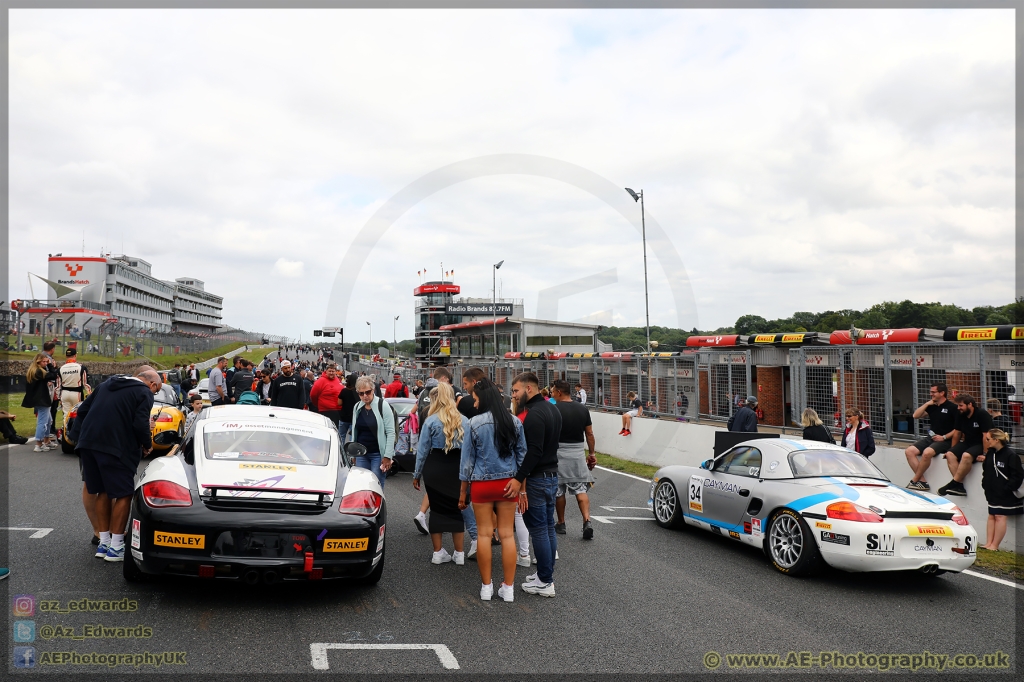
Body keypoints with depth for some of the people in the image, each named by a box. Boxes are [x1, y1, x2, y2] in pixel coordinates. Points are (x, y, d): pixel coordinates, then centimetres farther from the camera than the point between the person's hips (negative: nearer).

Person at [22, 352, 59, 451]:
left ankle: (47, 441, 28)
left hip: (37, 400, 10)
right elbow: (54, 376, -22)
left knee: (47, 420, 20)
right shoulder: (39, 372, -20)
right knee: (42, 422, -5)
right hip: (42, 401, -10)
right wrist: (51, 365, -13)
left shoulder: (31, 371, 12)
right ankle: (39, 445, -3)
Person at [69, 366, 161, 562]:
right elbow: (140, 424, -13)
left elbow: (83, 410, 19)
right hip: (116, 448, -7)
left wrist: (78, 437, 24)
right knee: (123, 494, 3)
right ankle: (115, 547, 3)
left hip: (88, 443, 8)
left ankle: (104, 542, 23)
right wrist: (147, 444, 3)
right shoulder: (144, 393, -1)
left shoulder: (108, 384, 21)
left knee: (103, 491, 18)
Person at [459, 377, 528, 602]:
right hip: (508, 484, 3)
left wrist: (463, 492, 6)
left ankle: (486, 587, 15)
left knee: (484, 534, 7)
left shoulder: (475, 423, -9)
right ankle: (508, 588, 12)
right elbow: (522, 456, 6)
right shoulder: (515, 422, 1)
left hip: (482, 484, -2)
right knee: (507, 535, 7)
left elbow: (467, 459, -3)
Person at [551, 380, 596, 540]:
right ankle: (587, 521, -11)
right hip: (578, 451, 4)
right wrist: (592, 453, 16)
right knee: (580, 489, 5)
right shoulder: (583, 409, 5)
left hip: (558, 452, -4)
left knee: (558, 490, 9)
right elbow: (589, 434, 8)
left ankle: (561, 524, 19)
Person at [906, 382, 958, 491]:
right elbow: (915, 416, 5)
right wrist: (927, 404, -3)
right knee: (909, 451, -14)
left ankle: (914, 481, -18)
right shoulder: (931, 406, 13)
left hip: (944, 440, -7)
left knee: (927, 452, -34)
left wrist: (944, 437, -16)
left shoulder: (951, 407, -6)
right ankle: (922, 482, -16)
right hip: (930, 438, 7)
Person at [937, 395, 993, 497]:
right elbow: (957, 432, 15)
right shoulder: (960, 415, 5)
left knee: (966, 456, -35)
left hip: (980, 445, -7)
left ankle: (953, 484, -25)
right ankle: (959, 486, -24)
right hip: (967, 443, 7)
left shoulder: (982, 415, -17)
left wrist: (985, 454, -23)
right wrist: (953, 449, 18)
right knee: (950, 455, -17)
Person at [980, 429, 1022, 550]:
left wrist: (1006, 489, -18)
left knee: (1000, 516, -2)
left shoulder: (1011, 455, -16)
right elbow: (986, 471, 18)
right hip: (992, 492, 7)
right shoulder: (990, 453, 5)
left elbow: (1018, 476, -15)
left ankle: (994, 545, 2)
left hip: (1004, 494, -7)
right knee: (991, 516, 10)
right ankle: (989, 543, 14)